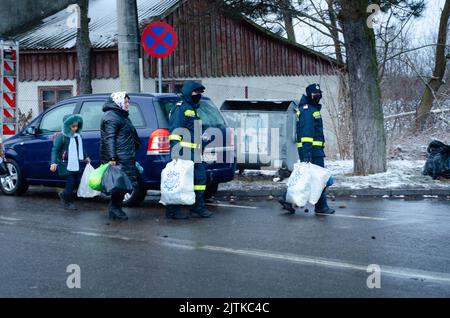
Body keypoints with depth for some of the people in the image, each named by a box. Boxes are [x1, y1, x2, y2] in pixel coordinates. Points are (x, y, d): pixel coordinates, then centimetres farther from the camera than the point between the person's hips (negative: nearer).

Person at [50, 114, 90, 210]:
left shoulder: (78, 136, 11)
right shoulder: (61, 136, -10)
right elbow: (55, 150, -14)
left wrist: (85, 157, 34)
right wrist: (53, 163, -23)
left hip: (76, 165, 7)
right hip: (65, 164, -7)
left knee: (78, 182, 4)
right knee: (70, 183, -8)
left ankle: (63, 195, 28)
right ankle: (67, 202, 11)